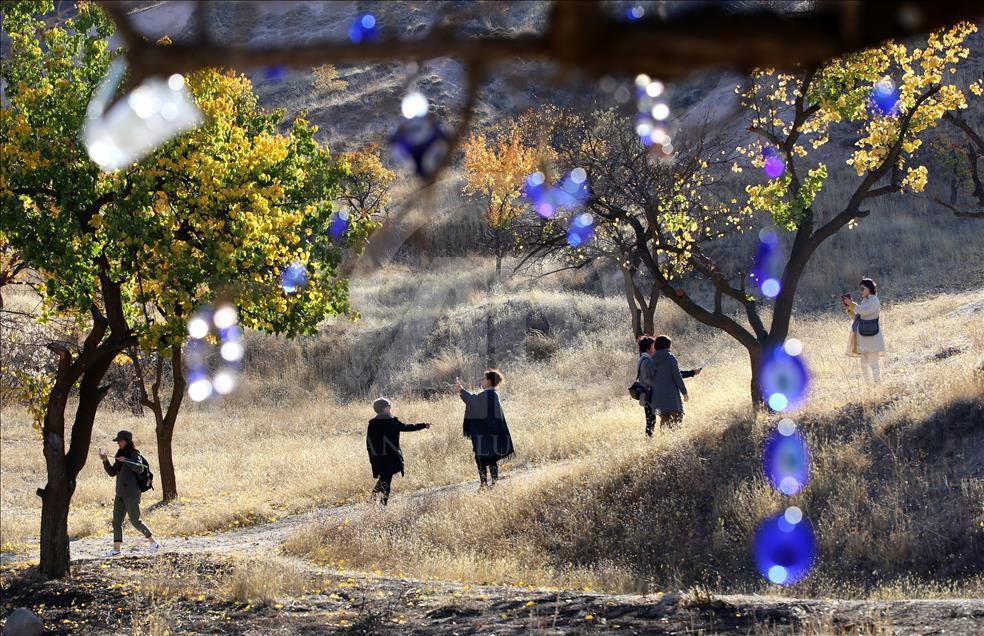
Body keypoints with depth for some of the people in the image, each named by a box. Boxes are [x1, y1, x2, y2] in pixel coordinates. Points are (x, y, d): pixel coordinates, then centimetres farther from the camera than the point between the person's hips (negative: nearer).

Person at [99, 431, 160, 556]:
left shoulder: (134, 454, -8)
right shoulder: (120, 455, 14)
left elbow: (139, 468, -24)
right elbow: (112, 473, 15)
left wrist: (126, 460, -28)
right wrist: (105, 461, 3)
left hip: (131, 494, -8)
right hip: (120, 494, 8)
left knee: (135, 521, -5)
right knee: (116, 521, 3)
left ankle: (154, 542, 7)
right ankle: (117, 548, 5)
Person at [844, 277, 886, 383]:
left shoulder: (874, 300, -7)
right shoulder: (864, 301, 18)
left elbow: (864, 311, -22)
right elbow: (857, 316, 20)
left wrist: (852, 304, -15)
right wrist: (849, 309, 6)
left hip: (872, 337, -9)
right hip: (863, 337, 9)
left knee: (873, 363, -9)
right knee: (864, 364, 8)